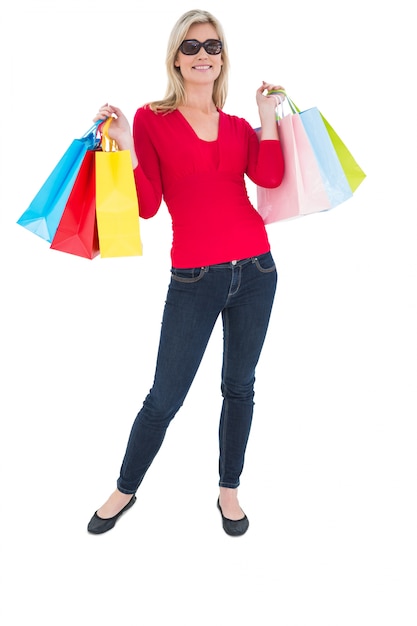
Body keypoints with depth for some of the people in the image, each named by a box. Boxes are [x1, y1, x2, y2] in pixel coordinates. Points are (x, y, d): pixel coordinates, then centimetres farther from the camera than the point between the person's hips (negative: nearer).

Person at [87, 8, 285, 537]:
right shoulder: (152, 119, 0)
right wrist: (124, 145, -16)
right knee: (164, 397, 3)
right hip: (194, 279, -3)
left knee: (239, 387, 13)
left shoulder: (238, 126, 10)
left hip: (254, 270, 4)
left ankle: (228, 491, 33)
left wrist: (268, 115, -2)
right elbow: (147, 206, -8)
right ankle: (125, 490, 28)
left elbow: (270, 177, -9)